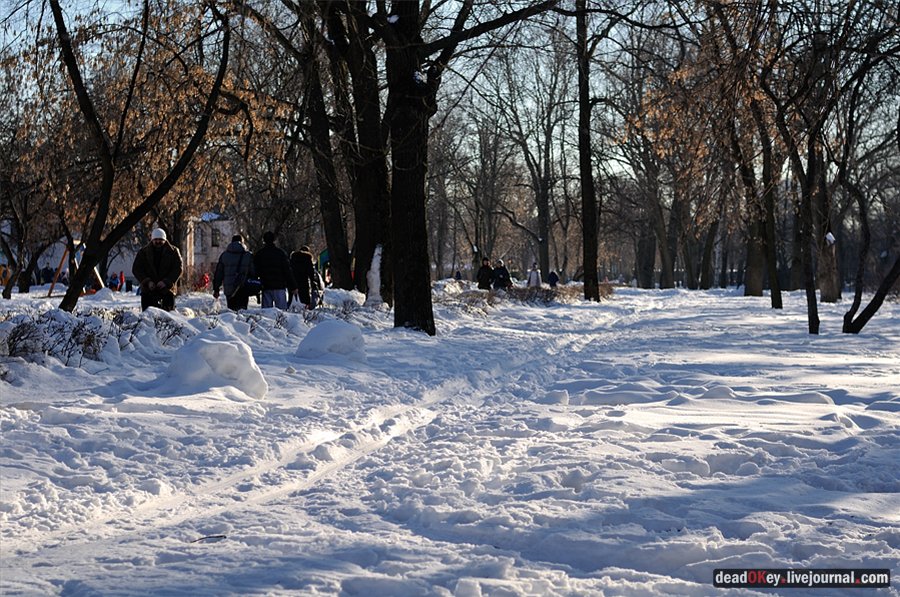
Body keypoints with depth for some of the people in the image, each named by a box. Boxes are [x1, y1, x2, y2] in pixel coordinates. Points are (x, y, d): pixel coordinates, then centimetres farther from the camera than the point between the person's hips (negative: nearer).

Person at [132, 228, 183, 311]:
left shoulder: (173, 252, 3)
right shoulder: (143, 252, 6)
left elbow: (178, 269, -3)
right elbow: (136, 269, 3)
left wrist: (166, 282, -17)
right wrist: (147, 282, -12)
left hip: (167, 290, -1)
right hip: (148, 290, 1)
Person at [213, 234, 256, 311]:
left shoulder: (224, 255, 8)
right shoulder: (248, 255, 2)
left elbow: (218, 274, 10)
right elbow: (253, 273, 4)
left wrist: (216, 289, 15)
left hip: (229, 290, 2)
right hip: (243, 290, -2)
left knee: (231, 310, 8)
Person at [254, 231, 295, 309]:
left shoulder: (259, 254, 6)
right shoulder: (281, 253, -3)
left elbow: (256, 271, 11)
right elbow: (287, 271, -4)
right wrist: (293, 287, -1)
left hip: (266, 288, 3)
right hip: (279, 286, -2)